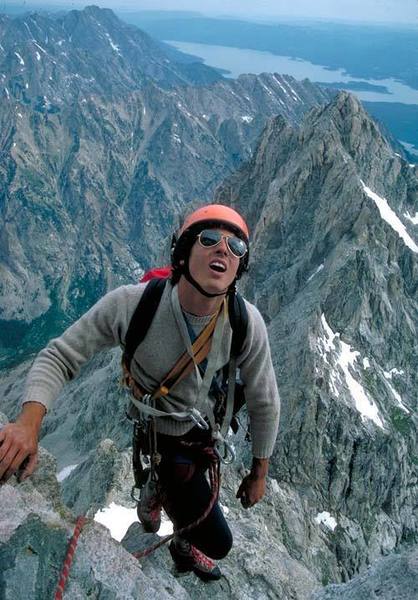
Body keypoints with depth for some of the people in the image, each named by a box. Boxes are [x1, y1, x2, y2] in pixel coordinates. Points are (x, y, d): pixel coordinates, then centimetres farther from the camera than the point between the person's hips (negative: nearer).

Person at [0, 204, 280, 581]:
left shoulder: (248, 322, -30)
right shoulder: (131, 304, -37)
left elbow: (265, 401, -15)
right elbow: (60, 357, -25)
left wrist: (259, 473, -2)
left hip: (206, 420, 4)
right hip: (165, 436, -3)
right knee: (217, 542, 2)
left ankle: (160, 493, 72)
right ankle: (185, 548, 40)